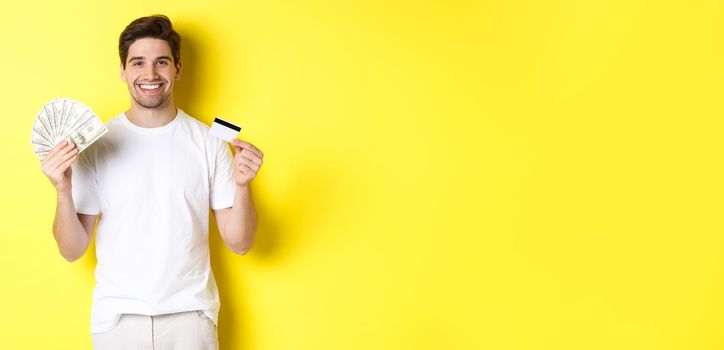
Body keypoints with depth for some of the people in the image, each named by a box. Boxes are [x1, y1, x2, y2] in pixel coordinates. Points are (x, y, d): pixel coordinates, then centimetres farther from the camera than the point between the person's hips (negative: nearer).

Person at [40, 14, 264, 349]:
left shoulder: (208, 142, -4)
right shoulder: (97, 144, -4)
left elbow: (239, 242, -3)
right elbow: (72, 250, -3)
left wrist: (242, 185, -19)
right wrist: (63, 191, -19)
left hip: (189, 313, 0)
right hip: (116, 317, 0)